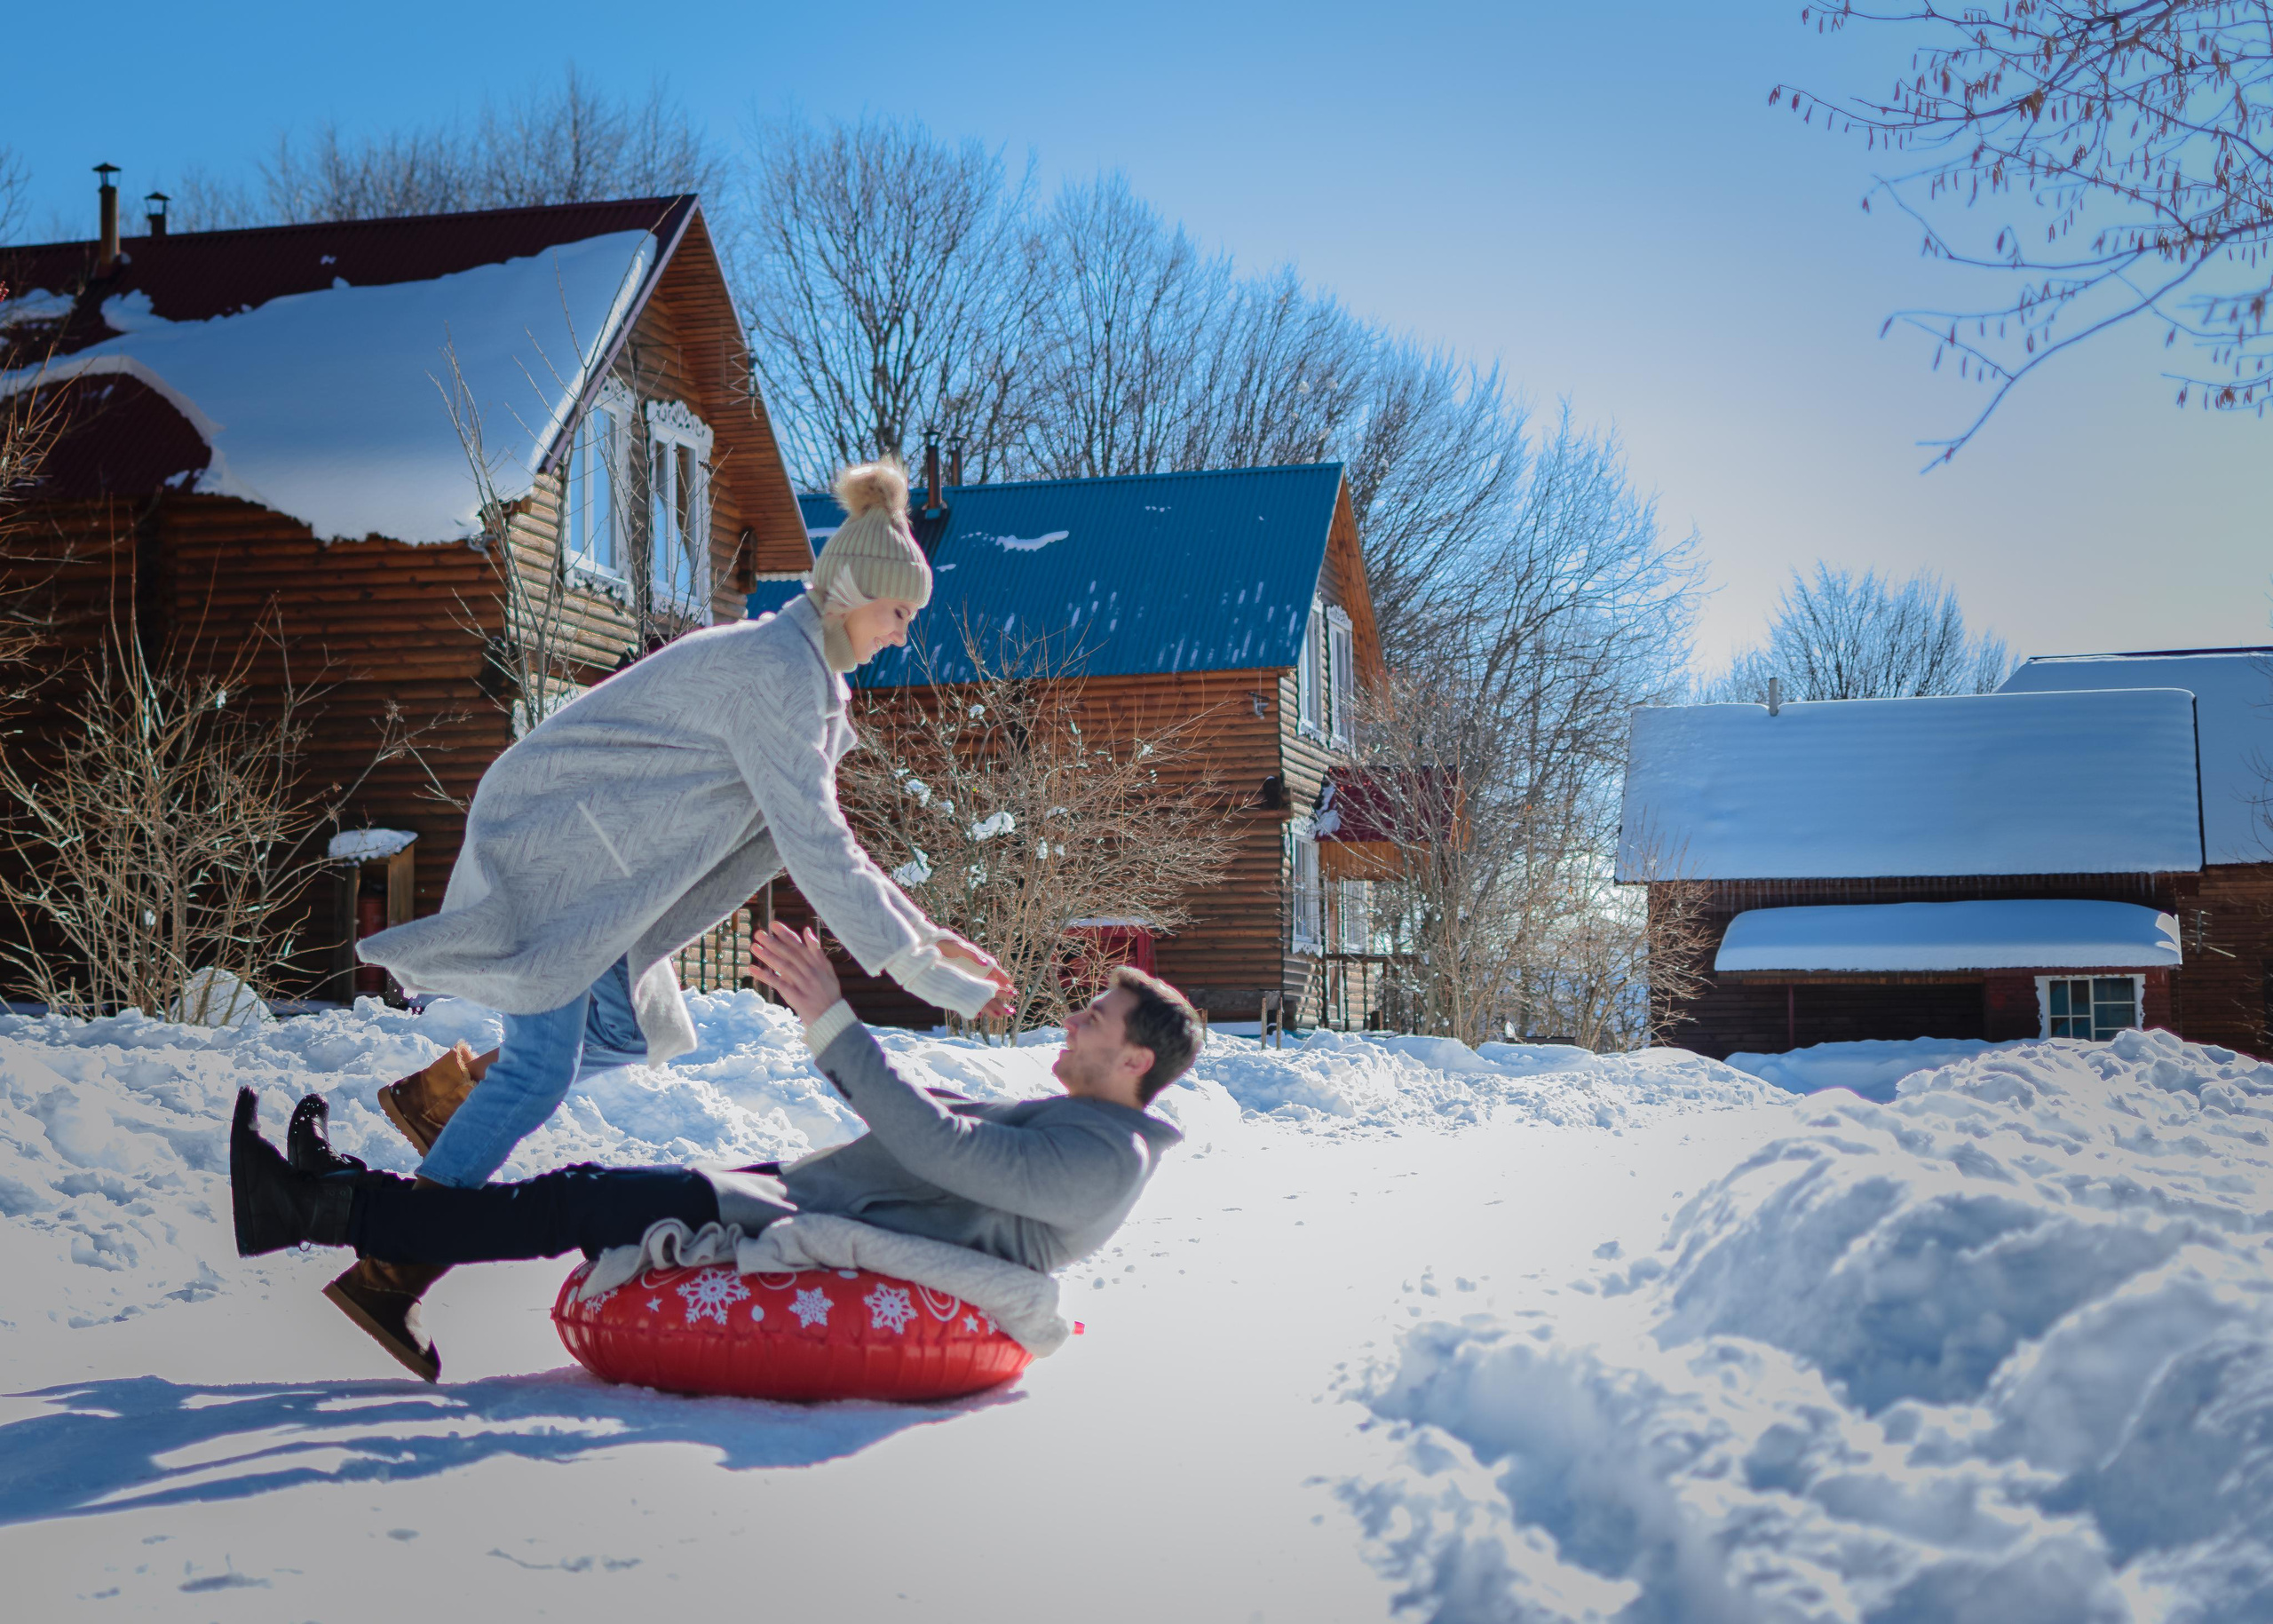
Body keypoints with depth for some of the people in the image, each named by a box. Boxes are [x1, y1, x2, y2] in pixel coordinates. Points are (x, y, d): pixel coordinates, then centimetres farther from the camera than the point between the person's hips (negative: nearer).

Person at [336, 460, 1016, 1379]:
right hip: (550, 845, -10)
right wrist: (918, 971, -24)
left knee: (632, 1034, 13)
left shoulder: (801, 672, 10)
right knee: (541, 1066, -13)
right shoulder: (777, 673, -22)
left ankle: (443, 1096, 28)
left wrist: (924, 933, 10)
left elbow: (819, 836, 16)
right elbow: (815, 847, -26)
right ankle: (387, 1272, -9)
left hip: (592, 853, 10)